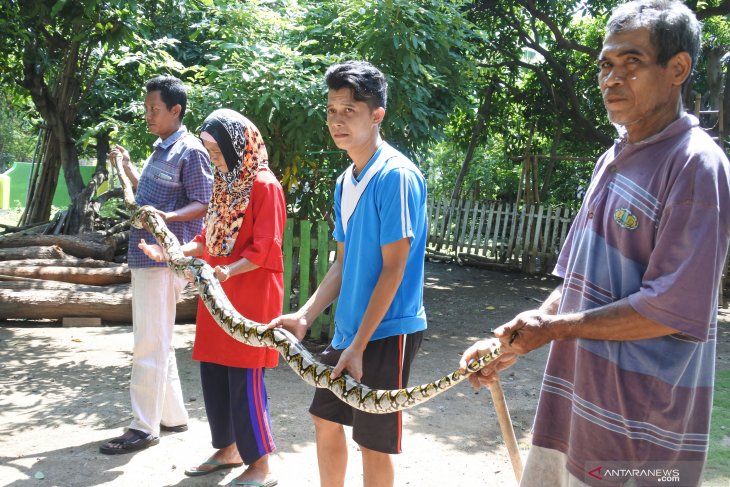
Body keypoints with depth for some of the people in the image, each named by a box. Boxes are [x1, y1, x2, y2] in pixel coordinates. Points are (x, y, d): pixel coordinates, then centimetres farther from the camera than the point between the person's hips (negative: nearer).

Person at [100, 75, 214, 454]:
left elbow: (204, 204, -15)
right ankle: (172, 415, 25)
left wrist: (167, 218, -30)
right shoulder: (160, 151, 17)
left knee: (150, 344, -6)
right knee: (157, 342, 15)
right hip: (145, 255, 10)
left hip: (163, 259, -10)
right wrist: (127, 166, 26)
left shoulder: (190, 151, -11)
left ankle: (144, 427, 2)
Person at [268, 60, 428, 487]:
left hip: (386, 331, -8)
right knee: (326, 419, 19)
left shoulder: (397, 176, -17)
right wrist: (304, 316, 1)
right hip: (347, 328, 8)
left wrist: (360, 343, -18)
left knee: (373, 441, 4)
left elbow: (394, 268, -18)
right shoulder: (345, 182, 8)